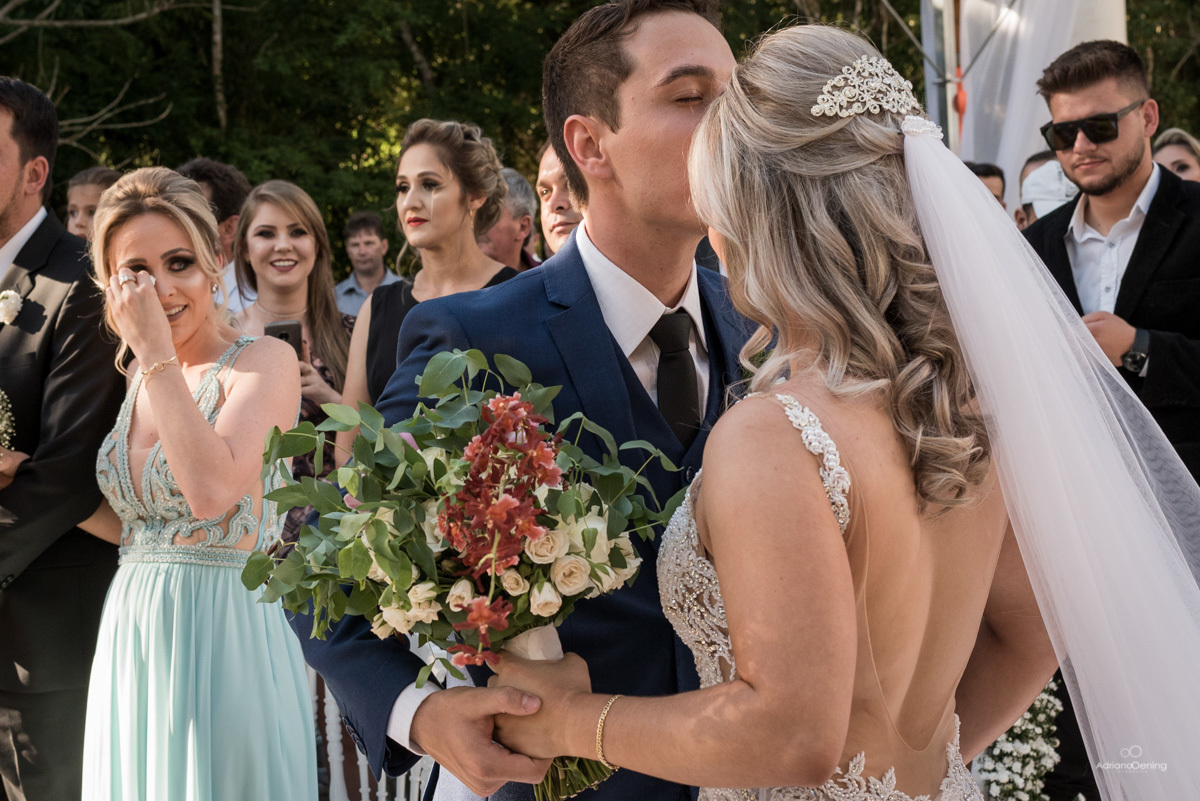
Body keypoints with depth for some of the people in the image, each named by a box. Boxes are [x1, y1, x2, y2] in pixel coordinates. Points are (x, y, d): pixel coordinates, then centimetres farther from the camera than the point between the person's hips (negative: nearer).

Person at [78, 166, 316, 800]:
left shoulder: (264, 361, -10)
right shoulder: (139, 375, 10)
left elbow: (211, 491, -26)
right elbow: (129, 522, 13)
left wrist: (156, 351, -20)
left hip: (224, 628, -6)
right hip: (131, 628, 6)